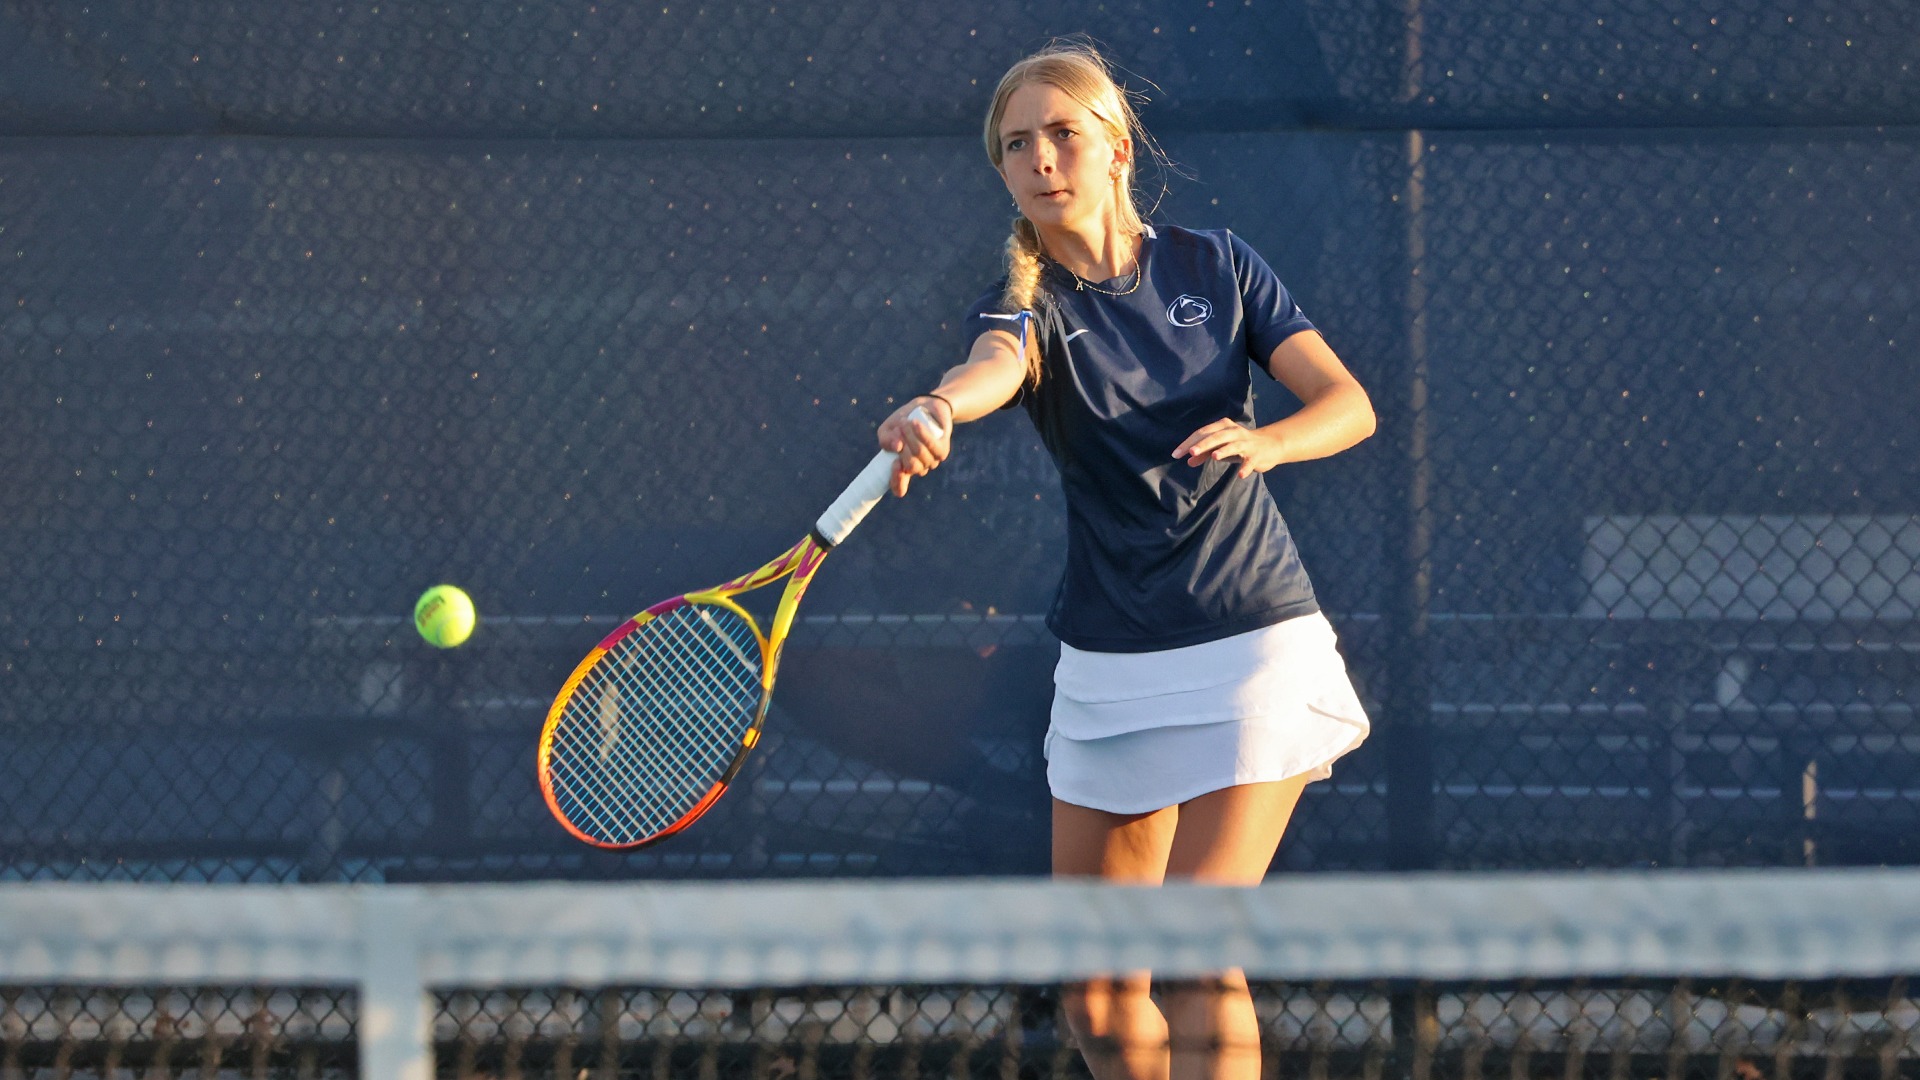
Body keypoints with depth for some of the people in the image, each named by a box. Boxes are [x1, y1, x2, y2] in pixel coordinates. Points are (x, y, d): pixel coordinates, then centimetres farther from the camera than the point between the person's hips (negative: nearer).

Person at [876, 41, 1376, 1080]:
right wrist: (933, 411, -54)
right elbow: (994, 365, -29)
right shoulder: (1025, 307, -3)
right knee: (1098, 996, 6)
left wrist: (1265, 440, -25)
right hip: (1107, 670, 2)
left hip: (1250, 645, -2)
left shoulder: (1214, 266, 2)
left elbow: (1348, 402, -2)